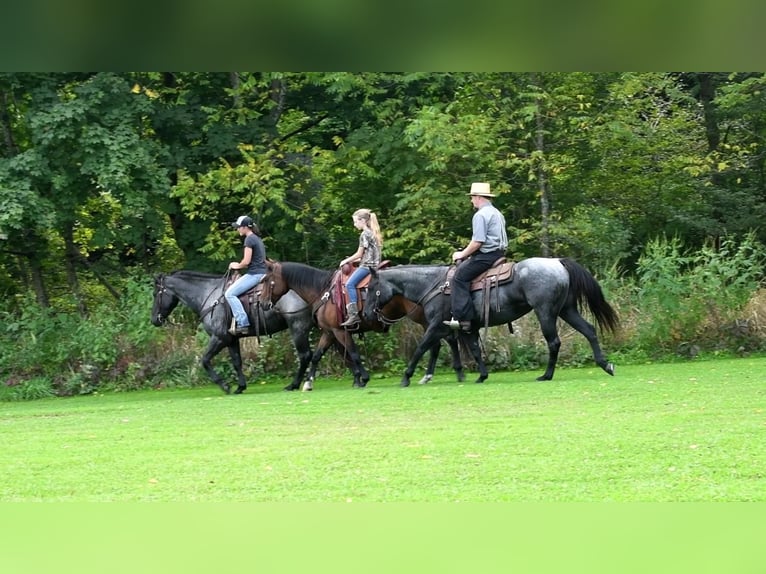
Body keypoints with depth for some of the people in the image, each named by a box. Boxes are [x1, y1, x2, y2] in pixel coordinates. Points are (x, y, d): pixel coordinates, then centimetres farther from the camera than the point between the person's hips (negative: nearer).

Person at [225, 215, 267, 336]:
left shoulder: (249, 239, -11)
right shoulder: (257, 239, 19)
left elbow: (246, 261, -17)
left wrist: (237, 266, 2)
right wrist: (239, 265, 19)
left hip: (254, 274, -11)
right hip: (262, 272, 11)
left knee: (230, 293, -15)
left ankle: (242, 323, -23)